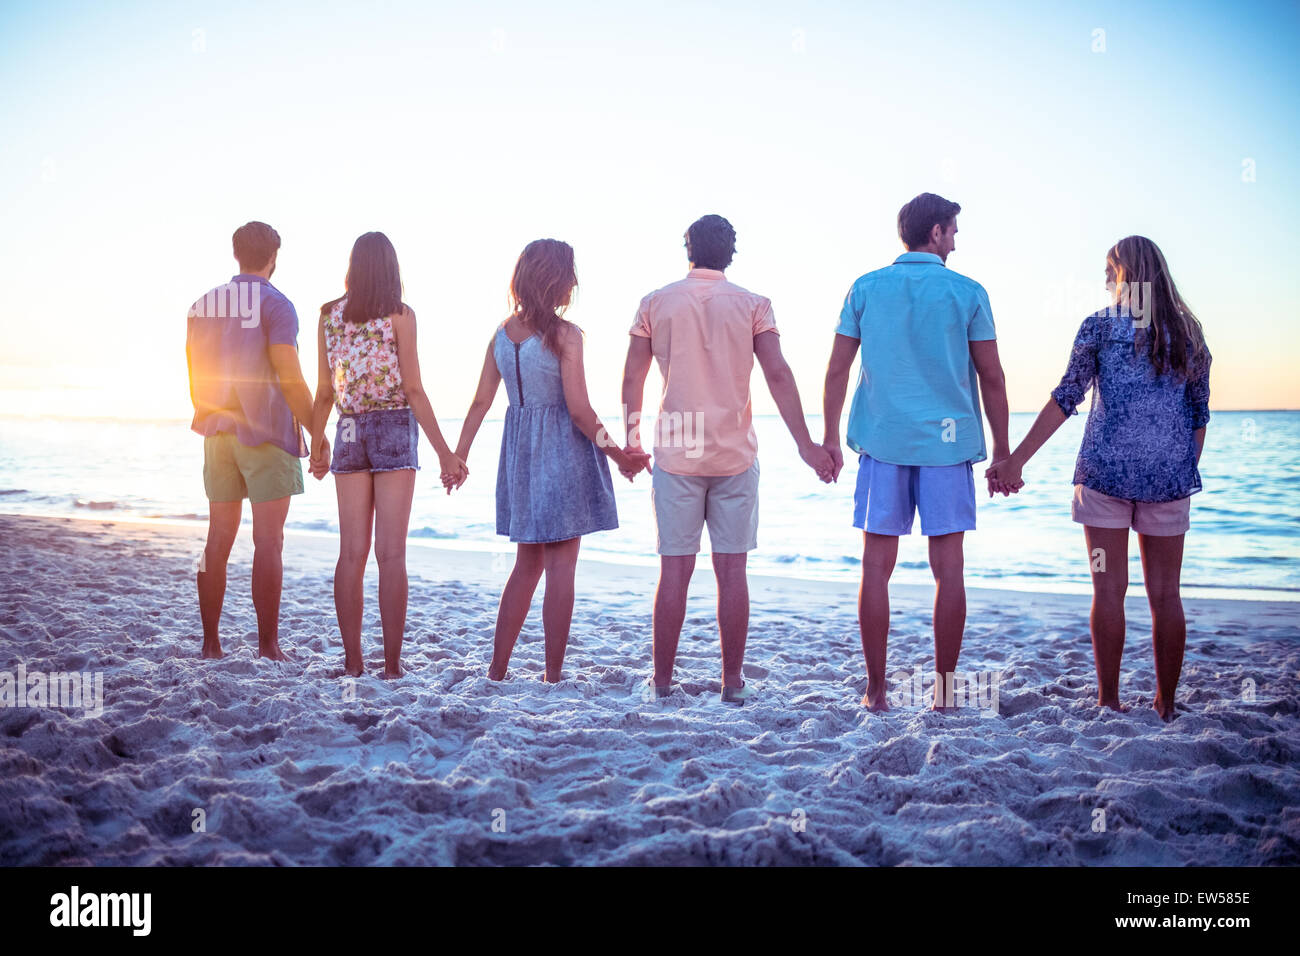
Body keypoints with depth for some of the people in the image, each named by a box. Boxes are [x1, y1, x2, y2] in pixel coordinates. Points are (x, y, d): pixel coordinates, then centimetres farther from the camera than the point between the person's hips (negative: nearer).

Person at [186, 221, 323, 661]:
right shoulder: (275, 304, -7)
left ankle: (211, 643, 11)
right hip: (266, 434, -6)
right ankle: (268, 646, -2)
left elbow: (196, 381, 15)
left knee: (218, 540, 9)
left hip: (219, 434, 6)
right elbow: (290, 377, -15)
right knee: (268, 543, -3)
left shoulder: (202, 306, 12)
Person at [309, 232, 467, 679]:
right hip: (395, 428, -3)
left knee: (352, 552, 6)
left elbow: (324, 390, 8)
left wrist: (318, 442, 21)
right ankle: (392, 662, -2)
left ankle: (352, 660, 8)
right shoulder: (400, 314, -5)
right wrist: (444, 452, -7)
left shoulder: (328, 315, 6)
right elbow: (413, 390, -9)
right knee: (391, 553, -3)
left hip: (349, 432, 4)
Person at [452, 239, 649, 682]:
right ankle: (553, 676, 6)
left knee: (527, 564, 16)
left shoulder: (502, 332, 5)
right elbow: (580, 412, -15)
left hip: (519, 449, 6)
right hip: (562, 450, -6)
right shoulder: (565, 335, -13)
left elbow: (480, 402, 7)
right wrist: (617, 453, -4)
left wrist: (458, 456, 16)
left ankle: (496, 670, 18)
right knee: (561, 565, 1)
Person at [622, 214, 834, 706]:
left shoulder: (655, 304, 3)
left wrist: (632, 440, 17)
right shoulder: (752, 305, 2)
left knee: (674, 571, 5)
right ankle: (733, 682, 11)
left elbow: (632, 379, 5)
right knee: (732, 570, 5)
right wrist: (805, 445, -3)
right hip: (735, 454, 0)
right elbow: (778, 375, -5)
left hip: (675, 455, 0)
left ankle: (661, 681, 11)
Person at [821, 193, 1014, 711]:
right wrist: (1002, 454, 8)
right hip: (949, 441, -1)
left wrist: (830, 439, 11)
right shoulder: (968, 293, 1)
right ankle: (944, 689, 10)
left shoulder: (865, 289, 5)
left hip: (882, 440, 1)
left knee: (877, 566, 5)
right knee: (948, 568, 5)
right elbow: (992, 379, 2)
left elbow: (836, 371, 4)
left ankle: (877, 690, 8)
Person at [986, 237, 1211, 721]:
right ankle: (1166, 705, 14)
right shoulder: (1189, 332, 9)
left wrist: (1016, 459, -6)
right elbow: (1199, 414, 11)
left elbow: (1066, 398, -8)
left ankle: (1109, 701, 6)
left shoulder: (1100, 325, -1)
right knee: (1165, 594, 8)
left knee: (1110, 590, 2)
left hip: (1106, 469, -3)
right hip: (1170, 475, 3)